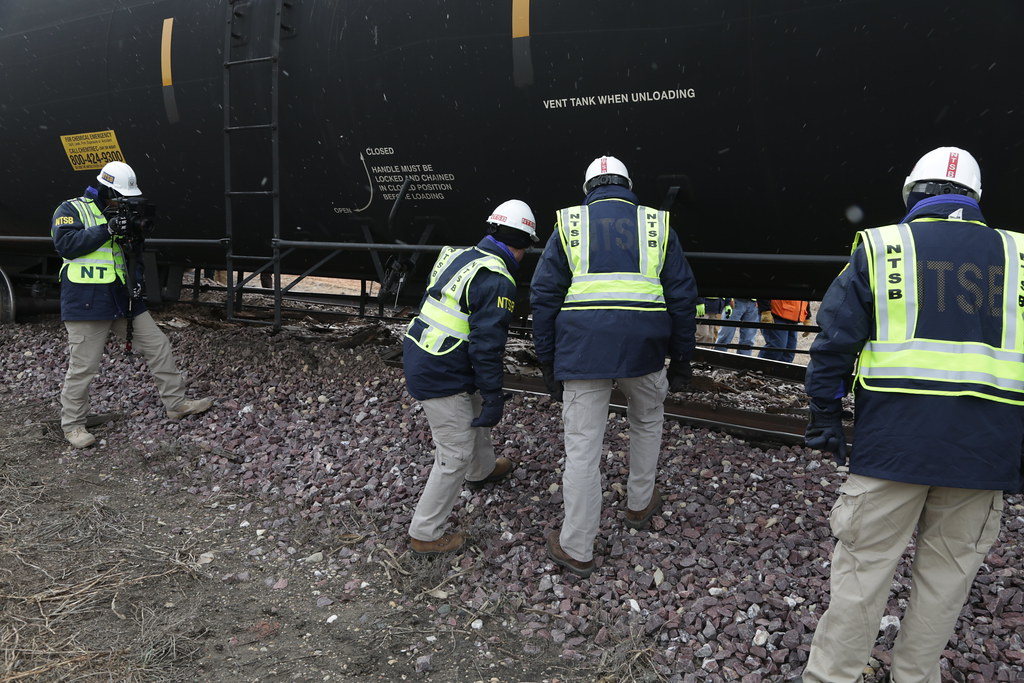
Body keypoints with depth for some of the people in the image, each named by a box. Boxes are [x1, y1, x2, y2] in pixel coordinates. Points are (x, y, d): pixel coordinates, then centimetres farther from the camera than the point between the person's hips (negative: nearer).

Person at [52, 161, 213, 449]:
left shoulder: (120, 214, 17)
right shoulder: (71, 210, -2)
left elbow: (134, 257, 23)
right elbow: (65, 244, -19)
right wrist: (107, 230, -21)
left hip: (124, 300, 7)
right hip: (87, 303, -7)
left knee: (158, 346, 8)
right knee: (82, 368, -1)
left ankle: (176, 403, 19)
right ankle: (72, 425, 15)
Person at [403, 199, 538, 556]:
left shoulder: (459, 257, 9)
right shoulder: (497, 281, -19)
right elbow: (486, 344, -22)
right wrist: (494, 396, -15)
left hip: (417, 354, 10)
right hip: (441, 378, -10)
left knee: (475, 410, 31)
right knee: (456, 454, 1)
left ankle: (483, 469, 56)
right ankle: (425, 535, 12)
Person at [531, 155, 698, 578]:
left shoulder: (568, 226, 9)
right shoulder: (657, 225, 10)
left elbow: (544, 300, 4)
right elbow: (683, 297, 9)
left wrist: (549, 366, 10)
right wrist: (681, 363, 16)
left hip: (582, 352, -1)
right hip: (644, 350, 1)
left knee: (582, 448, 3)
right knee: (647, 422, 29)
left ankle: (577, 550, 11)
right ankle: (640, 504, 42)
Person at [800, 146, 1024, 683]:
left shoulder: (879, 247, 2)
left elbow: (835, 341, -2)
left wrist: (825, 418, 4)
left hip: (894, 438, -2)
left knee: (864, 564, 6)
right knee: (948, 571, 15)